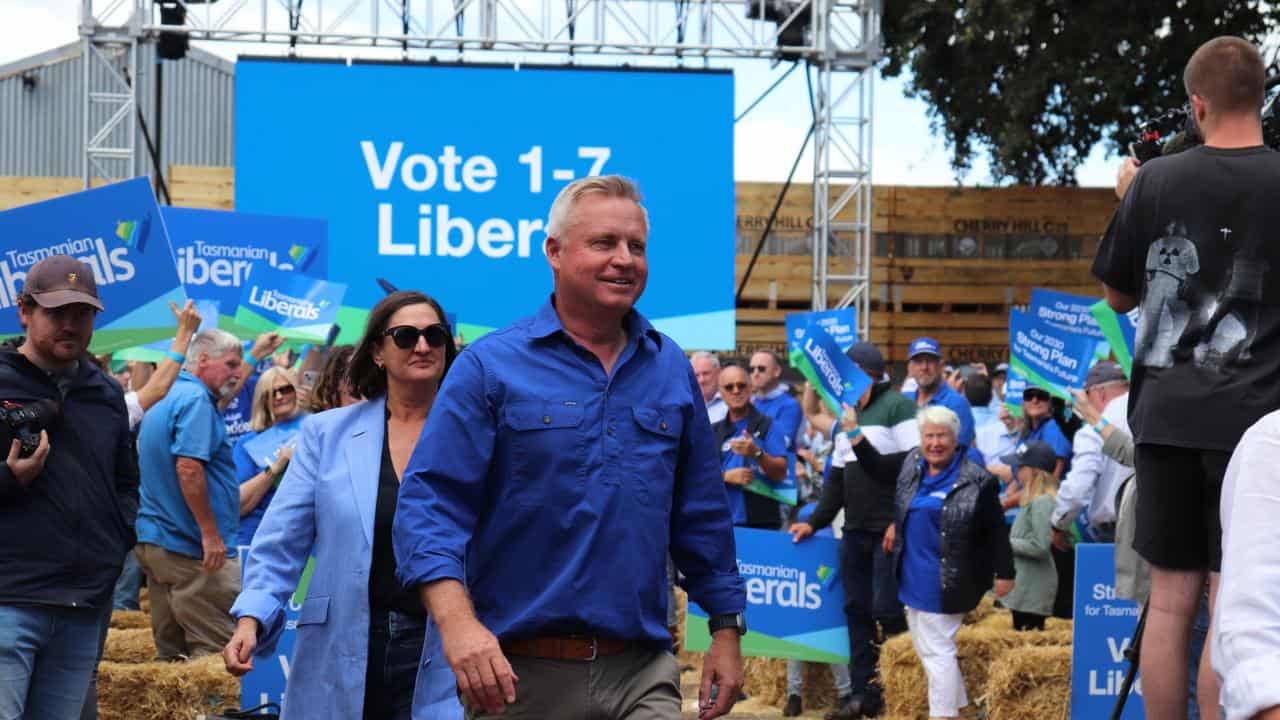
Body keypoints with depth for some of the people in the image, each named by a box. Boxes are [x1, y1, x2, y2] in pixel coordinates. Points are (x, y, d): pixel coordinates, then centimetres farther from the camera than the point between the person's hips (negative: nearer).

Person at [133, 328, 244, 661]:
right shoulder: (196, 400, -13)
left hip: (153, 542, 10)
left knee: (170, 651, 11)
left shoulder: (165, 399, 18)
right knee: (214, 651, -8)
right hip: (190, 546, -10)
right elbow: (188, 468, -22)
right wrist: (210, 533, -21)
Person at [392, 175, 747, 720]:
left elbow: (702, 515, 16)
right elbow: (430, 503, -10)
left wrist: (727, 630, 13)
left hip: (643, 674, 3)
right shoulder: (490, 366, -3)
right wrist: (457, 621, -25)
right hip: (521, 674, -2)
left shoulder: (671, 370, 10)